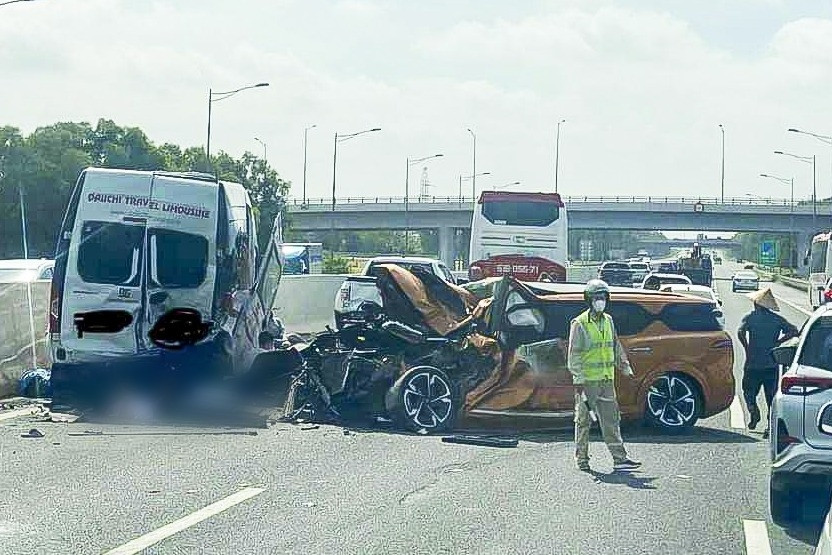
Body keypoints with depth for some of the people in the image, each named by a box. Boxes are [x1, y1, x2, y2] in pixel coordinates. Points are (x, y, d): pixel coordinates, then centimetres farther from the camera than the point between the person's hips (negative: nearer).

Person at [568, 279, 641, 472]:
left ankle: (619, 458, 2)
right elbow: (574, 354, -10)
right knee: (584, 420, 3)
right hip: (587, 380, -6)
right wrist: (578, 379, -15)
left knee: (611, 419, 3)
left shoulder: (608, 321, 12)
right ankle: (582, 459, 10)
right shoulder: (580, 324, -7)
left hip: (607, 379, 6)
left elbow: (616, 347, 22)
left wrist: (625, 367, 19)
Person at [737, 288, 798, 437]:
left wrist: (747, 348, -8)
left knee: (749, 391, 14)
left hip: (753, 364, -2)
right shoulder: (777, 319, 5)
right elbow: (793, 331, -3)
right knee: (771, 396, 8)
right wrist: (777, 342, 0)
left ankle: (754, 411, -10)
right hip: (772, 365, 2)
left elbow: (740, 332, -19)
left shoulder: (750, 317, -3)